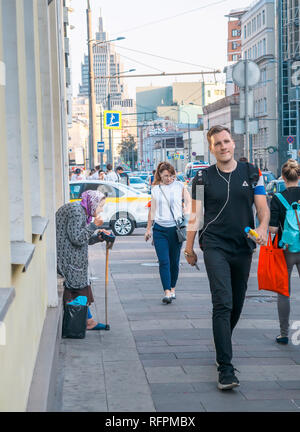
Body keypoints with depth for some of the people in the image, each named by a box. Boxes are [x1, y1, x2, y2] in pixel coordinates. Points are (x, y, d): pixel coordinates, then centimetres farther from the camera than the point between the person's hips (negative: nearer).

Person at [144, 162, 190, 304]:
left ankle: (172, 289, 21)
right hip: (160, 229, 1)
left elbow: (188, 203, 8)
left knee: (174, 261, 6)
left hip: (175, 228, 0)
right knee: (163, 261, -8)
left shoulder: (180, 186, 4)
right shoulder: (155, 189, 9)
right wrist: (148, 229, 16)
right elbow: (152, 210, 15)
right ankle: (167, 292, -11)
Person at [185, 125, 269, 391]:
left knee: (237, 304, 13)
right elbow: (196, 215, 6)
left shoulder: (251, 174, 7)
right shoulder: (203, 178, 3)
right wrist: (189, 247, 5)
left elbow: (263, 207, 3)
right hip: (215, 247, -3)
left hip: (243, 248, 3)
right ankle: (225, 369, -16)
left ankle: (222, 346, 38)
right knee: (223, 304, -15)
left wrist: (263, 227, -17)